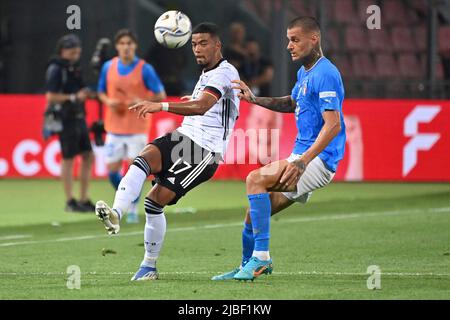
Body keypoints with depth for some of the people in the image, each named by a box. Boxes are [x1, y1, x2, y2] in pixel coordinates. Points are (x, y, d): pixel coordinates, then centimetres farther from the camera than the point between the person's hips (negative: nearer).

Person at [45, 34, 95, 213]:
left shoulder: (74, 68, 13)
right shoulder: (56, 70, -11)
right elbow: (51, 97, -16)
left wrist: (84, 94, 4)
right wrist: (74, 97, -18)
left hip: (78, 117, 8)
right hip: (65, 119, -8)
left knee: (88, 156, 8)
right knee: (68, 159, -3)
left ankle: (84, 200, 15)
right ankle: (70, 202, 4)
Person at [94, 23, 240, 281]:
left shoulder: (225, 73, -11)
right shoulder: (206, 74, 21)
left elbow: (202, 107, -30)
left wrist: (161, 106, -41)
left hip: (206, 150, -8)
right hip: (184, 135, 8)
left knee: (156, 200, -14)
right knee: (144, 159, -25)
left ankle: (150, 266, 0)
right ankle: (116, 214, -42)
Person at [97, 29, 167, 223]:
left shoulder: (144, 69, -7)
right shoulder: (108, 67, 3)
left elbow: (160, 95, -4)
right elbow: (101, 92, 15)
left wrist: (143, 101, -22)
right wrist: (108, 101, -8)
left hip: (137, 129, -3)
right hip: (114, 127, 3)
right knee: (112, 170, 2)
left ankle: (133, 209, 10)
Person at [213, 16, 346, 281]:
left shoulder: (325, 75, -16)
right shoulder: (304, 72, 15)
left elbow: (333, 125, -24)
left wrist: (302, 162, -29)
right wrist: (254, 99, 23)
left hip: (319, 160, -9)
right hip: (302, 157, 9)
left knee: (256, 179, -25)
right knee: (253, 213, 7)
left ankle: (261, 257, -22)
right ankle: (249, 267, 23)